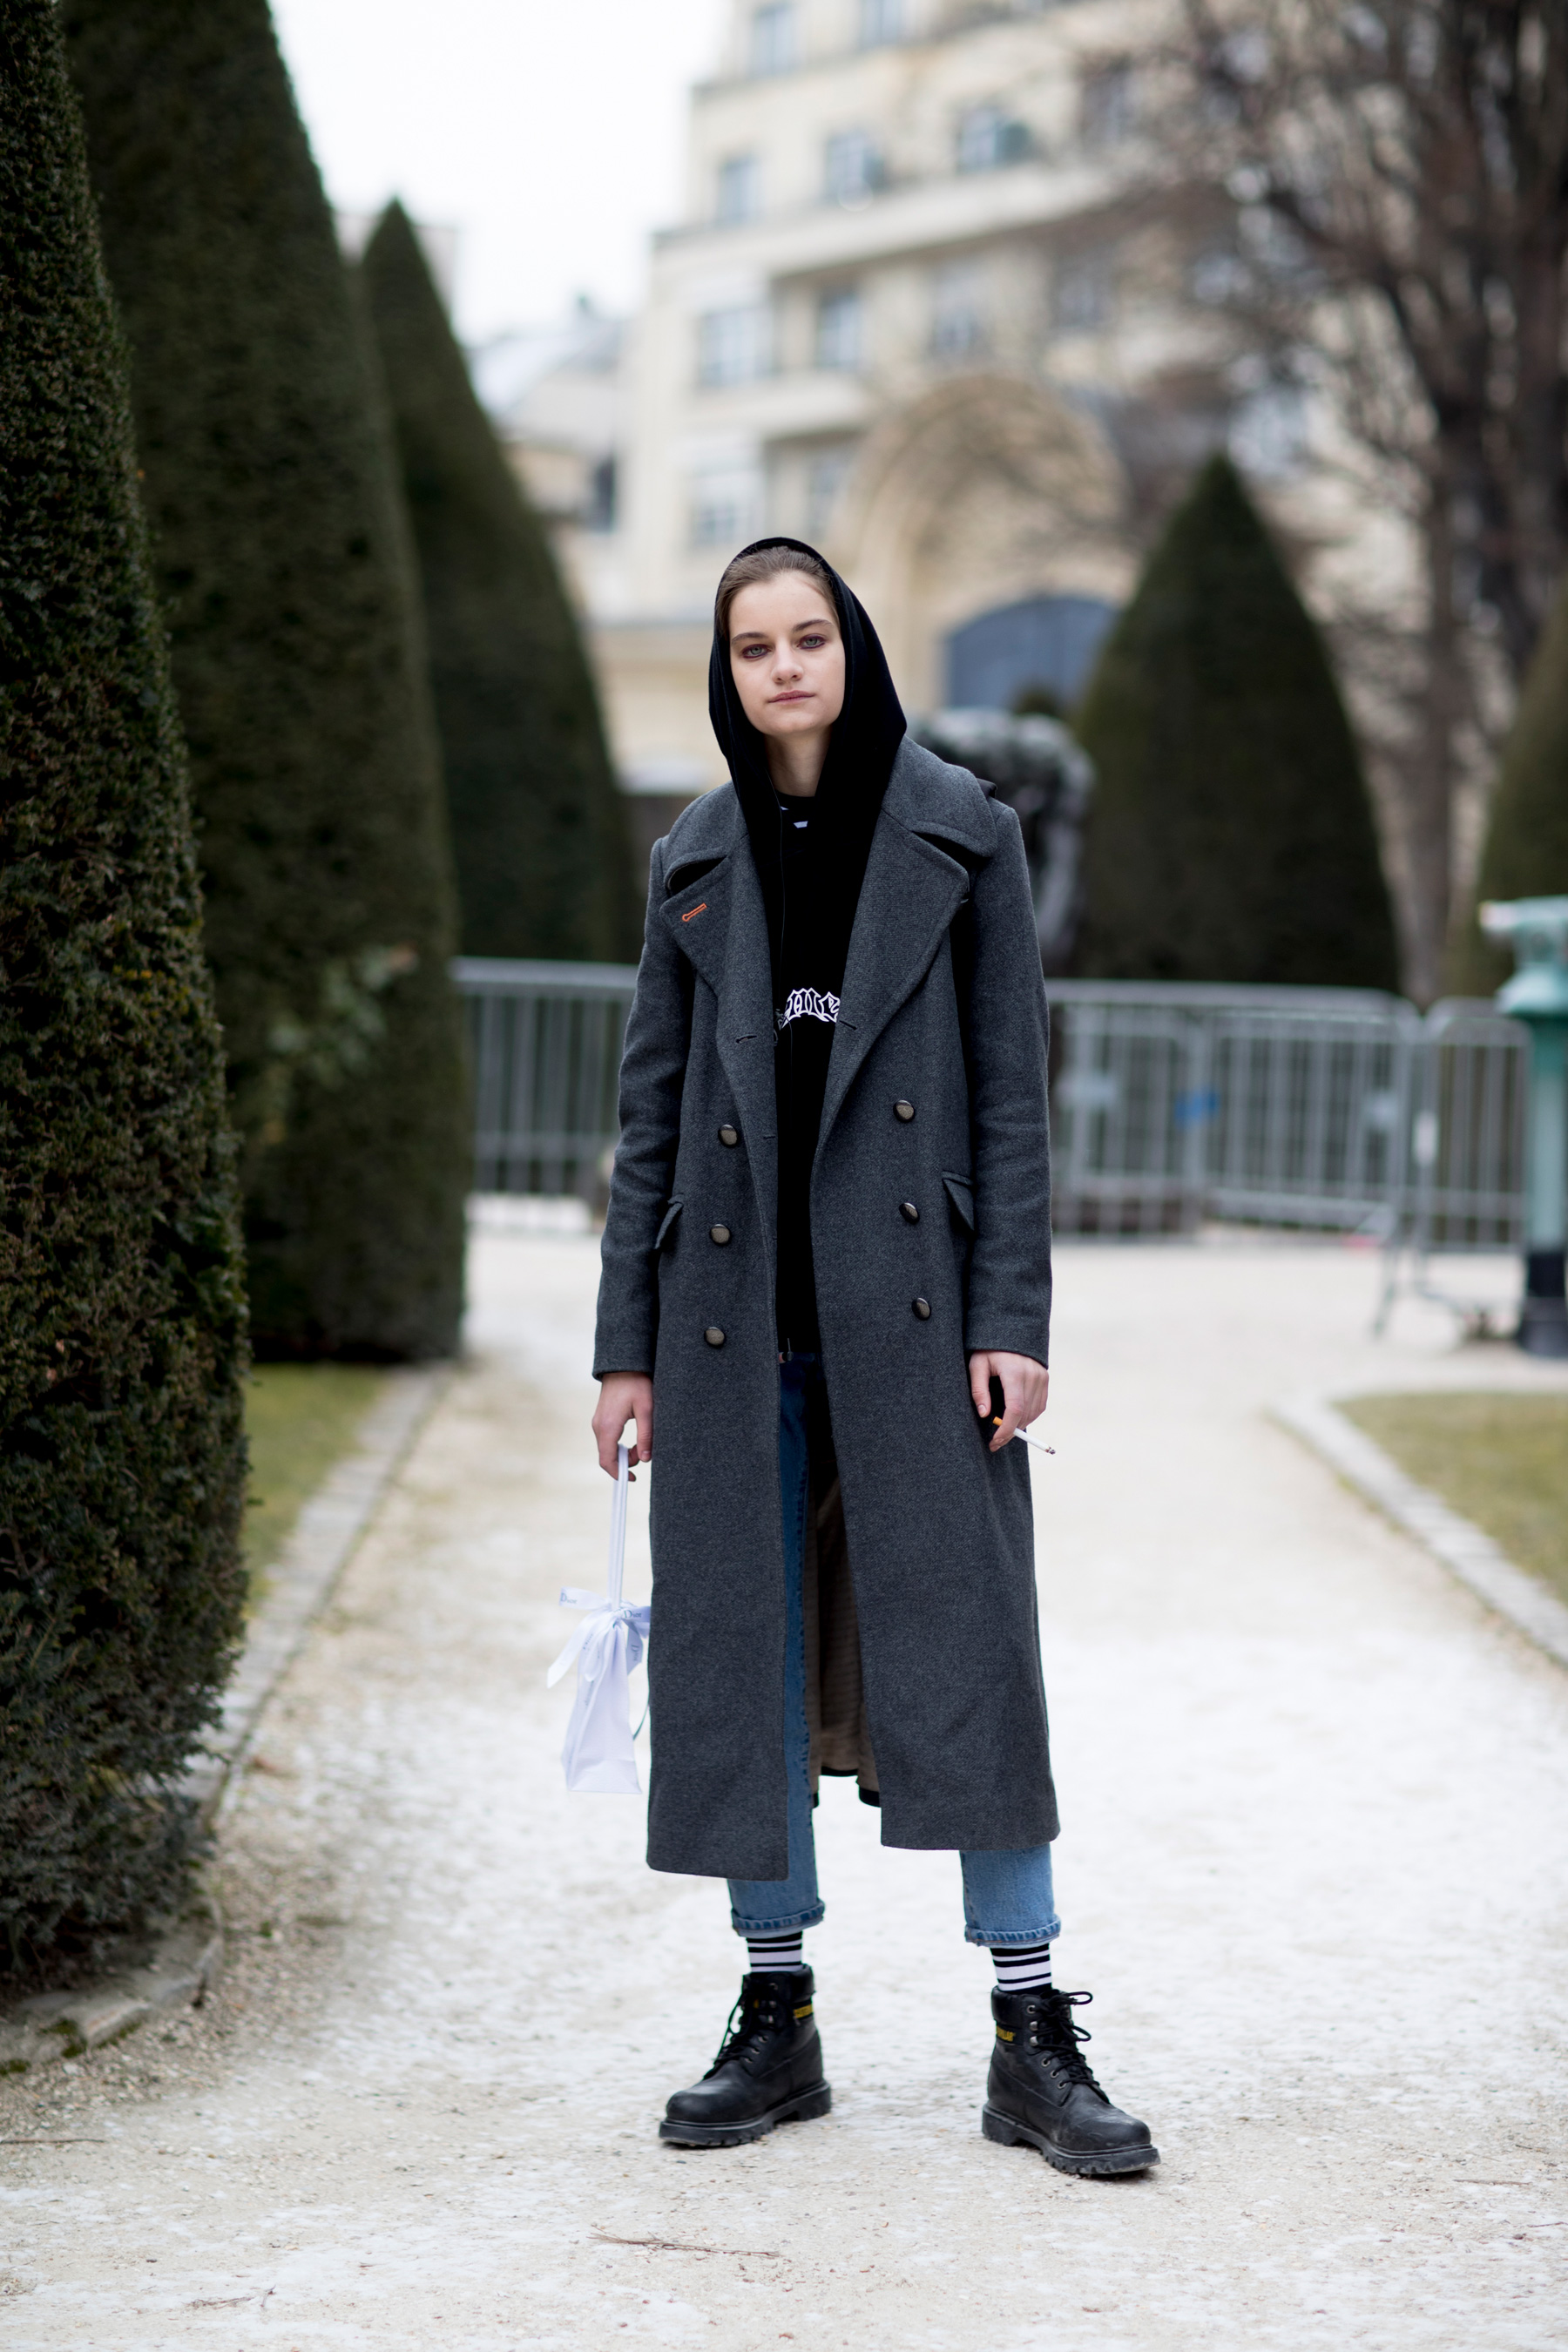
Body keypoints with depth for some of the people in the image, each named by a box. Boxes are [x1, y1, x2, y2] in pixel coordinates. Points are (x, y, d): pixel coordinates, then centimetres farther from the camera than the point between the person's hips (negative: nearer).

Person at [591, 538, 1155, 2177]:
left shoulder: (957, 837, 2)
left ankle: (1033, 2041, 0)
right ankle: (776, 2022, 16)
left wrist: (1010, 1319, -8)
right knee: (741, 1656, 4)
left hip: (911, 1300, -3)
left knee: (968, 1650, -5)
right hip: (738, 1308, 3)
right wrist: (627, 1344, 6)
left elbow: (1012, 1088, 0)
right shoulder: (696, 863, 10)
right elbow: (651, 1103, 10)